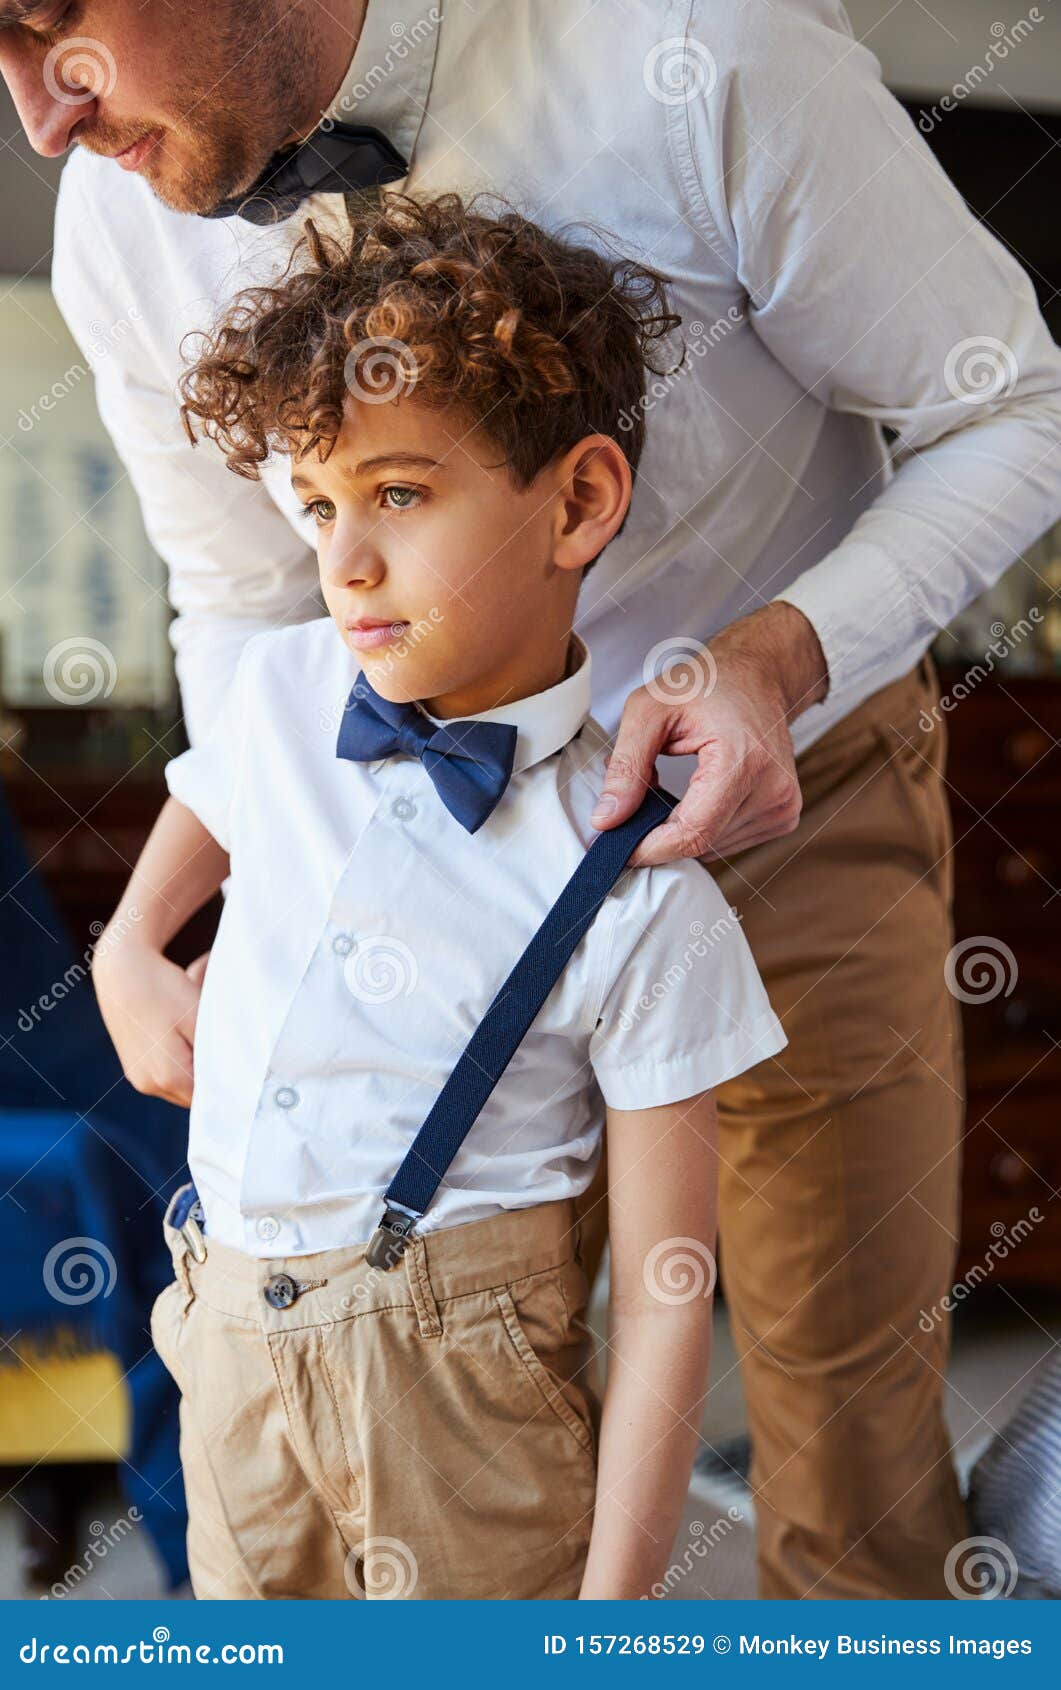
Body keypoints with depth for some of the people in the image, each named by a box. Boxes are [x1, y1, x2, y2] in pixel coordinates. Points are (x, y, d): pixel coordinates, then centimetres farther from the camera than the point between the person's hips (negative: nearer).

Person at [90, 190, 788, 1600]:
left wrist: (614, 1597, -13)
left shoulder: (637, 893, -16)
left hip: (459, 1374, -5)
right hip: (231, 1334, 5)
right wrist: (129, 957, 11)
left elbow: (665, 1289, -13)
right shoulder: (280, 687, -1)